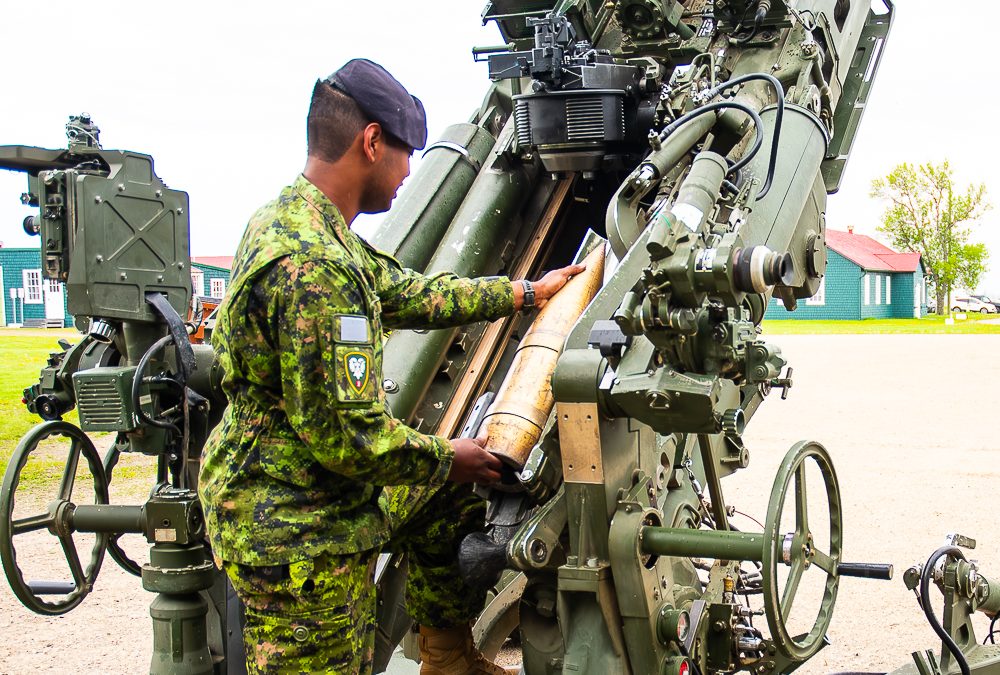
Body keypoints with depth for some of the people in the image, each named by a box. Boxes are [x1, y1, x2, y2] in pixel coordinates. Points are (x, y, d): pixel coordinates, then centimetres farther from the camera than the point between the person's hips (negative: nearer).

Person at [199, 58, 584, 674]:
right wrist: (447, 456, -9)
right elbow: (349, 435, -27)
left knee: (444, 489, 22)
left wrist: (527, 291, 21)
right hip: (297, 536, -10)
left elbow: (409, 294, 15)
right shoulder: (313, 265, -29)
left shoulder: (294, 221, 5)